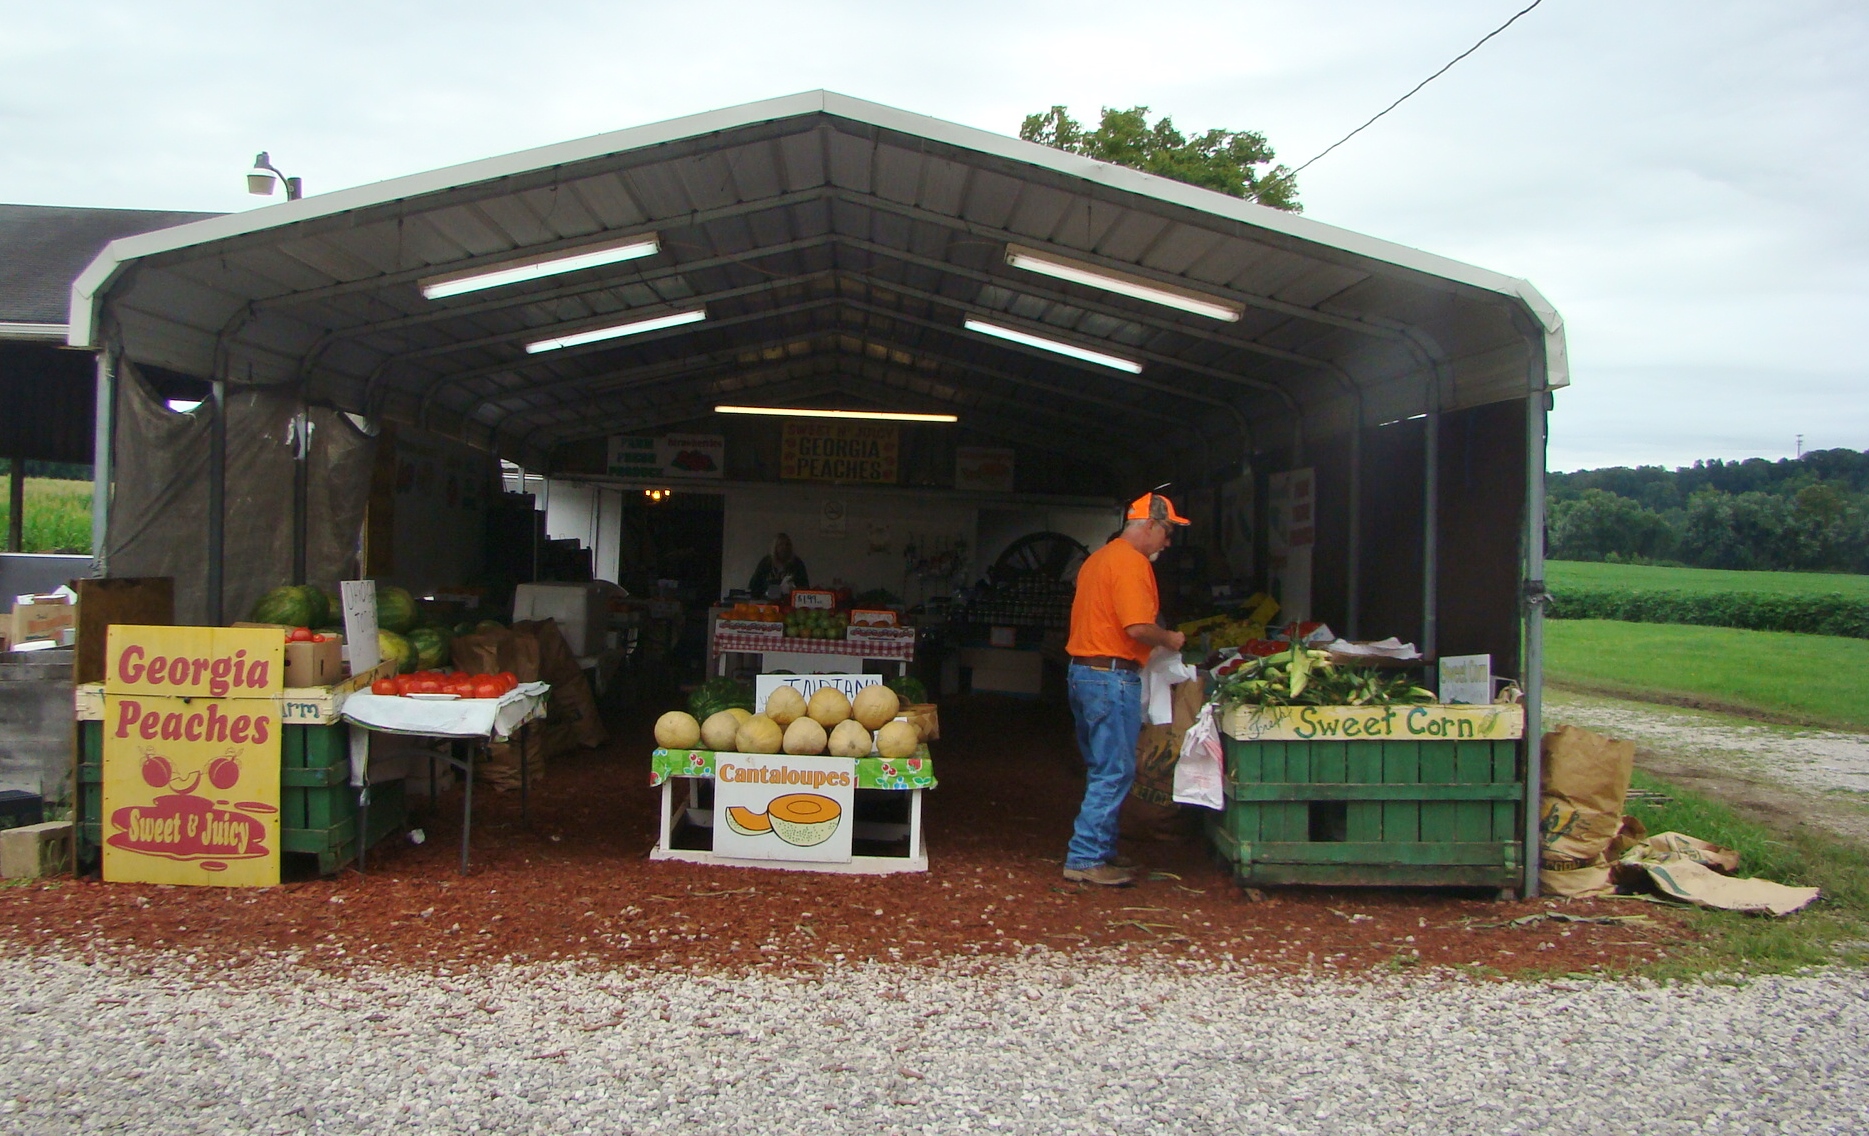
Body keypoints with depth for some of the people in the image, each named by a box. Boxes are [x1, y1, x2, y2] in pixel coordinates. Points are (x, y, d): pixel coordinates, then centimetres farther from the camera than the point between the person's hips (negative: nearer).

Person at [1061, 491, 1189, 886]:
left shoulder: (1099, 558, 17)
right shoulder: (1132, 562, -14)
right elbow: (1138, 627, -23)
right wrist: (1170, 639, -5)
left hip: (1083, 671, 10)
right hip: (1112, 676, -10)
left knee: (1103, 769, 17)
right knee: (1115, 773, -5)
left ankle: (1101, 849, 23)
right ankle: (1085, 860, -4)